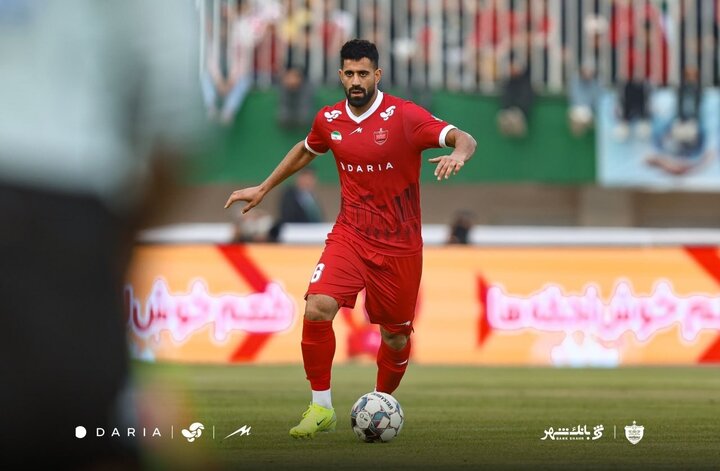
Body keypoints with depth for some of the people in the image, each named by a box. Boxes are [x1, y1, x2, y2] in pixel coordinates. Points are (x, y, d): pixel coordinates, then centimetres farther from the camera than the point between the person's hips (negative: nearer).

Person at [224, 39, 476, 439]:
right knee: (318, 308, -22)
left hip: (400, 247, -2)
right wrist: (263, 189, 29)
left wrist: (458, 155, -42)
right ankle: (321, 407, -9)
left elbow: (465, 139, -18)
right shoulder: (329, 120, 2)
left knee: (396, 336, 7)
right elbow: (305, 151, 24)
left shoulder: (404, 116, -12)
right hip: (350, 236, 2)